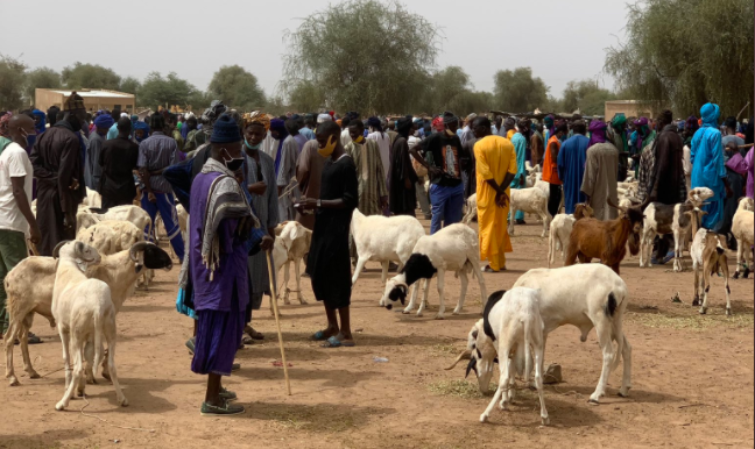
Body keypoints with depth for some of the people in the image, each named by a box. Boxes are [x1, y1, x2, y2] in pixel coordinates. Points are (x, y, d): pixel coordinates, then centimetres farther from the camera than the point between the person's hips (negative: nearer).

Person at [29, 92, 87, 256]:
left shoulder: (47, 134, 8)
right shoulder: (71, 139, -17)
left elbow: (33, 163, 0)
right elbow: (64, 176, -21)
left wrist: (51, 178, -7)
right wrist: (68, 212, -19)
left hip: (44, 194, 8)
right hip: (61, 196, -8)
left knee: (45, 245, 14)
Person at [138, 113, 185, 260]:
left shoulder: (144, 143, -6)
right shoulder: (171, 142, -5)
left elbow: (143, 170, -12)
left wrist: (149, 191, -9)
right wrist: (159, 172, -1)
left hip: (150, 188, 0)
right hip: (165, 188, 0)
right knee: (171, 223, 7)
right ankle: (182, 255, 10)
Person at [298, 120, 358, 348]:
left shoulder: (346, 164, -14)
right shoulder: (329, 161, 14)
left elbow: (350, 201, -18)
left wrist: (318, 203, -19)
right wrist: (313, 204, 3)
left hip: (337, 228, -9)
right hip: (323, 225, 9)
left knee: (336, 276, -6)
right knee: (319, 274, 12)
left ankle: (346, 332, 1)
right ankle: (332, 326, 24)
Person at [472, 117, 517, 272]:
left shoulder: (479, 145, -12)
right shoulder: (507, 143, 4)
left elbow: (486, 173, -20)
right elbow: (512, 171, -6)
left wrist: (498, 190, -12)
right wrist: (502, 190, -10)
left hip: (487, 192, -5)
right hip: (503, 192, 5)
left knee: (488, 226, 3)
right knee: (501, 226, 16)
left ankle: (494, 264, 4)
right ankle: (501, 262, 20)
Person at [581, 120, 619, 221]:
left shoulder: (593, 150, -14)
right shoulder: (614, 149, 5)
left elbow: (590, 174, -14)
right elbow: (616, 171, 14)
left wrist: (587, 192, -9)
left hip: (597, 193, -6)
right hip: (611, 191, 6)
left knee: (597, 221, 1)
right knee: (609, 216, 9)